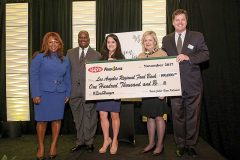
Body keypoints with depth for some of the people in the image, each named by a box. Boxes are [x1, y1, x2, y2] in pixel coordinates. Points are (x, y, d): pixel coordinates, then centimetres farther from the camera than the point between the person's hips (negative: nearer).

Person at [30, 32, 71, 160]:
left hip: (59, 94, 3)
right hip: (43, 93, -3)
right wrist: (35, 94, -10)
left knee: (57, 120, 6)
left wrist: (68, 93, 9)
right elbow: (33, 76, -5)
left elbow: (67, 78, 13)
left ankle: (53, 146, 21)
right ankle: (41, 147, 21)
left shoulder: (64, 60, 10)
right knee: (42, 120, 3)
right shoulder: (39, 57, -2)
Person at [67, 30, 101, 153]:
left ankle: (89, 142, 18)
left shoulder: (96, 55, 4)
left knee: (89, 117, 3)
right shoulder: (70, 53, 12)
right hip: (74, 91, 3)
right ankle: (80, 142, 24)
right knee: (77, 118, 11)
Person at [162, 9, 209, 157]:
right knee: (178, 116, 8)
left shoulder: (197, 36, 4)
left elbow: (205, 54, -4)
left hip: (193, 84, -1)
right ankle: (180, 144, 22)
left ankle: (191, 145, 21)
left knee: (193, 116, 6)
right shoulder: (166, 39, 11)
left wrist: (188, 57, -19)